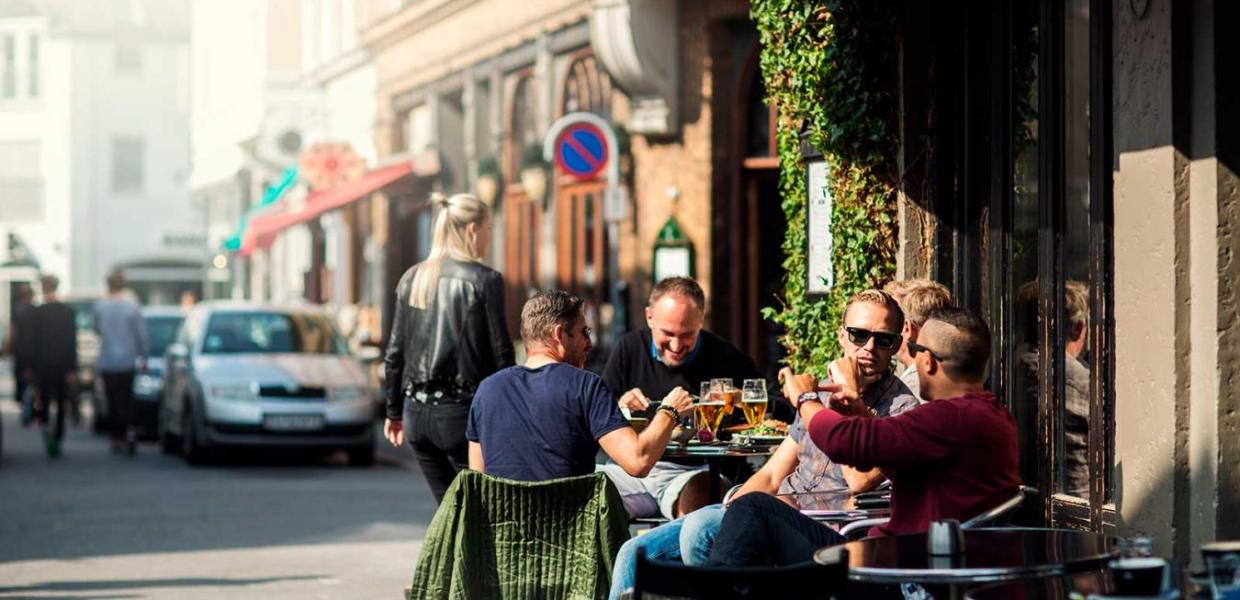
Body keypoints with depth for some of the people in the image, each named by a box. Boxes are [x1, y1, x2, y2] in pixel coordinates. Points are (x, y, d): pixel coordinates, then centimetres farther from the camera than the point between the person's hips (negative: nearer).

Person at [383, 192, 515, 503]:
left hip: (417, 412, 6)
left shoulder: (412, 279, 8)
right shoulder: (484, 280, -8)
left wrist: (394, 411, 19)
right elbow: (500, 352, -8)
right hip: (461, 413, -6)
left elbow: (395, 353, 11)